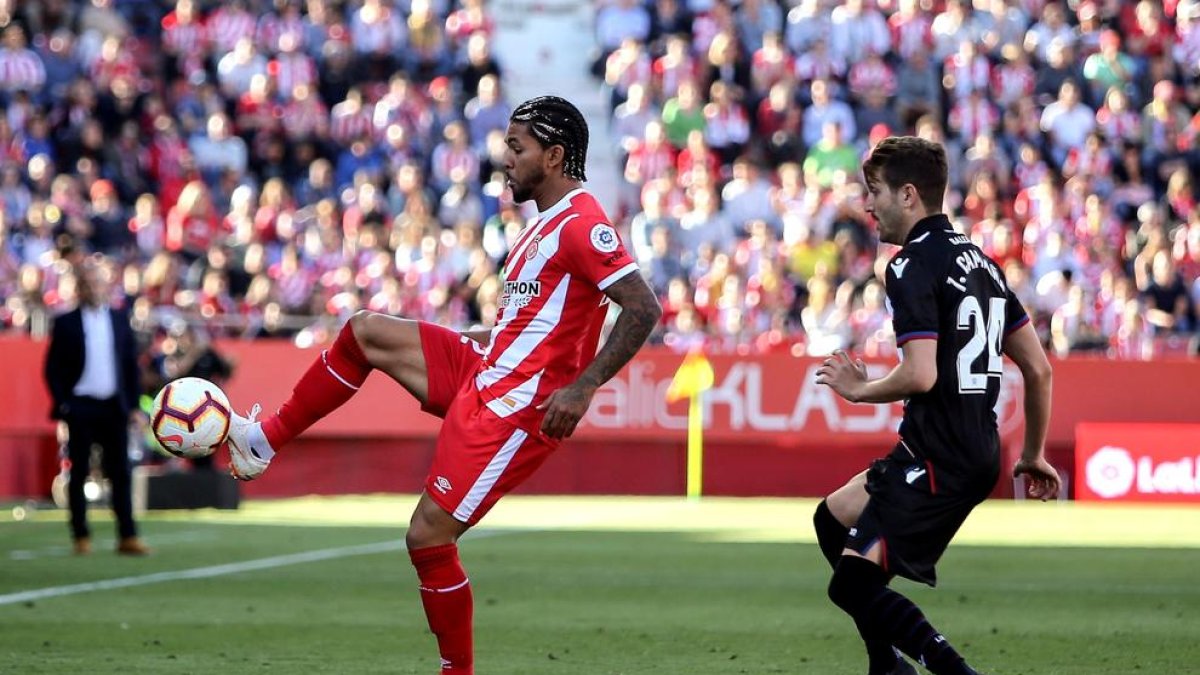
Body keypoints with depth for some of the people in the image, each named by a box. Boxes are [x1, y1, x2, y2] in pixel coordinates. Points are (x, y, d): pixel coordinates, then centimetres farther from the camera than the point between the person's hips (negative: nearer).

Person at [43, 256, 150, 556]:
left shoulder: (120, 319, 8)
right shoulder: (66, 323, 1)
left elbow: (132, 364, 10)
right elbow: (53, 368, 0)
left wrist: (134, 405, 4)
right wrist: (62, 403, -9)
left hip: (114, 407, 2)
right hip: (80, 407, -2)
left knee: (120, 474, 0)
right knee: (79, 473, 1)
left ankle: (128, 537, -1)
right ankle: (81, 537, 5)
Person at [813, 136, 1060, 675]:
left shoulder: (913, 266, -13)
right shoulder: (976, 259, 14)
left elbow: (920, 374, -25)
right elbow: (1038, 368, 15)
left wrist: (859, 389, -6)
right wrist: (1033, 455, 24)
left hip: (938, 461, -10)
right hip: (979, 451, 10)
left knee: (854, 585, -10)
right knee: (833, 519, 25)